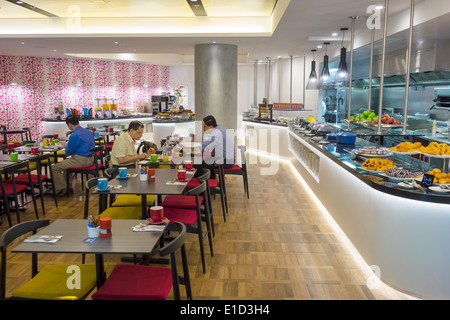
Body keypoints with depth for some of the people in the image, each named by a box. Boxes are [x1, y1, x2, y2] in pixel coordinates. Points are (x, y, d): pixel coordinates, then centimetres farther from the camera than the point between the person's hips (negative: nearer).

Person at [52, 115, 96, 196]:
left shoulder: (74, 136, -18)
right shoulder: (89, 132, 8)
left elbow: (68, 152, -11)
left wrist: (66, 145, 11)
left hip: (80, 161, -9)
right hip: (90, 159, 9)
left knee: (54, 168, -2)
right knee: (65, 162, 33)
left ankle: (62, 189, 8)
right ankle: (68, 186, 34)